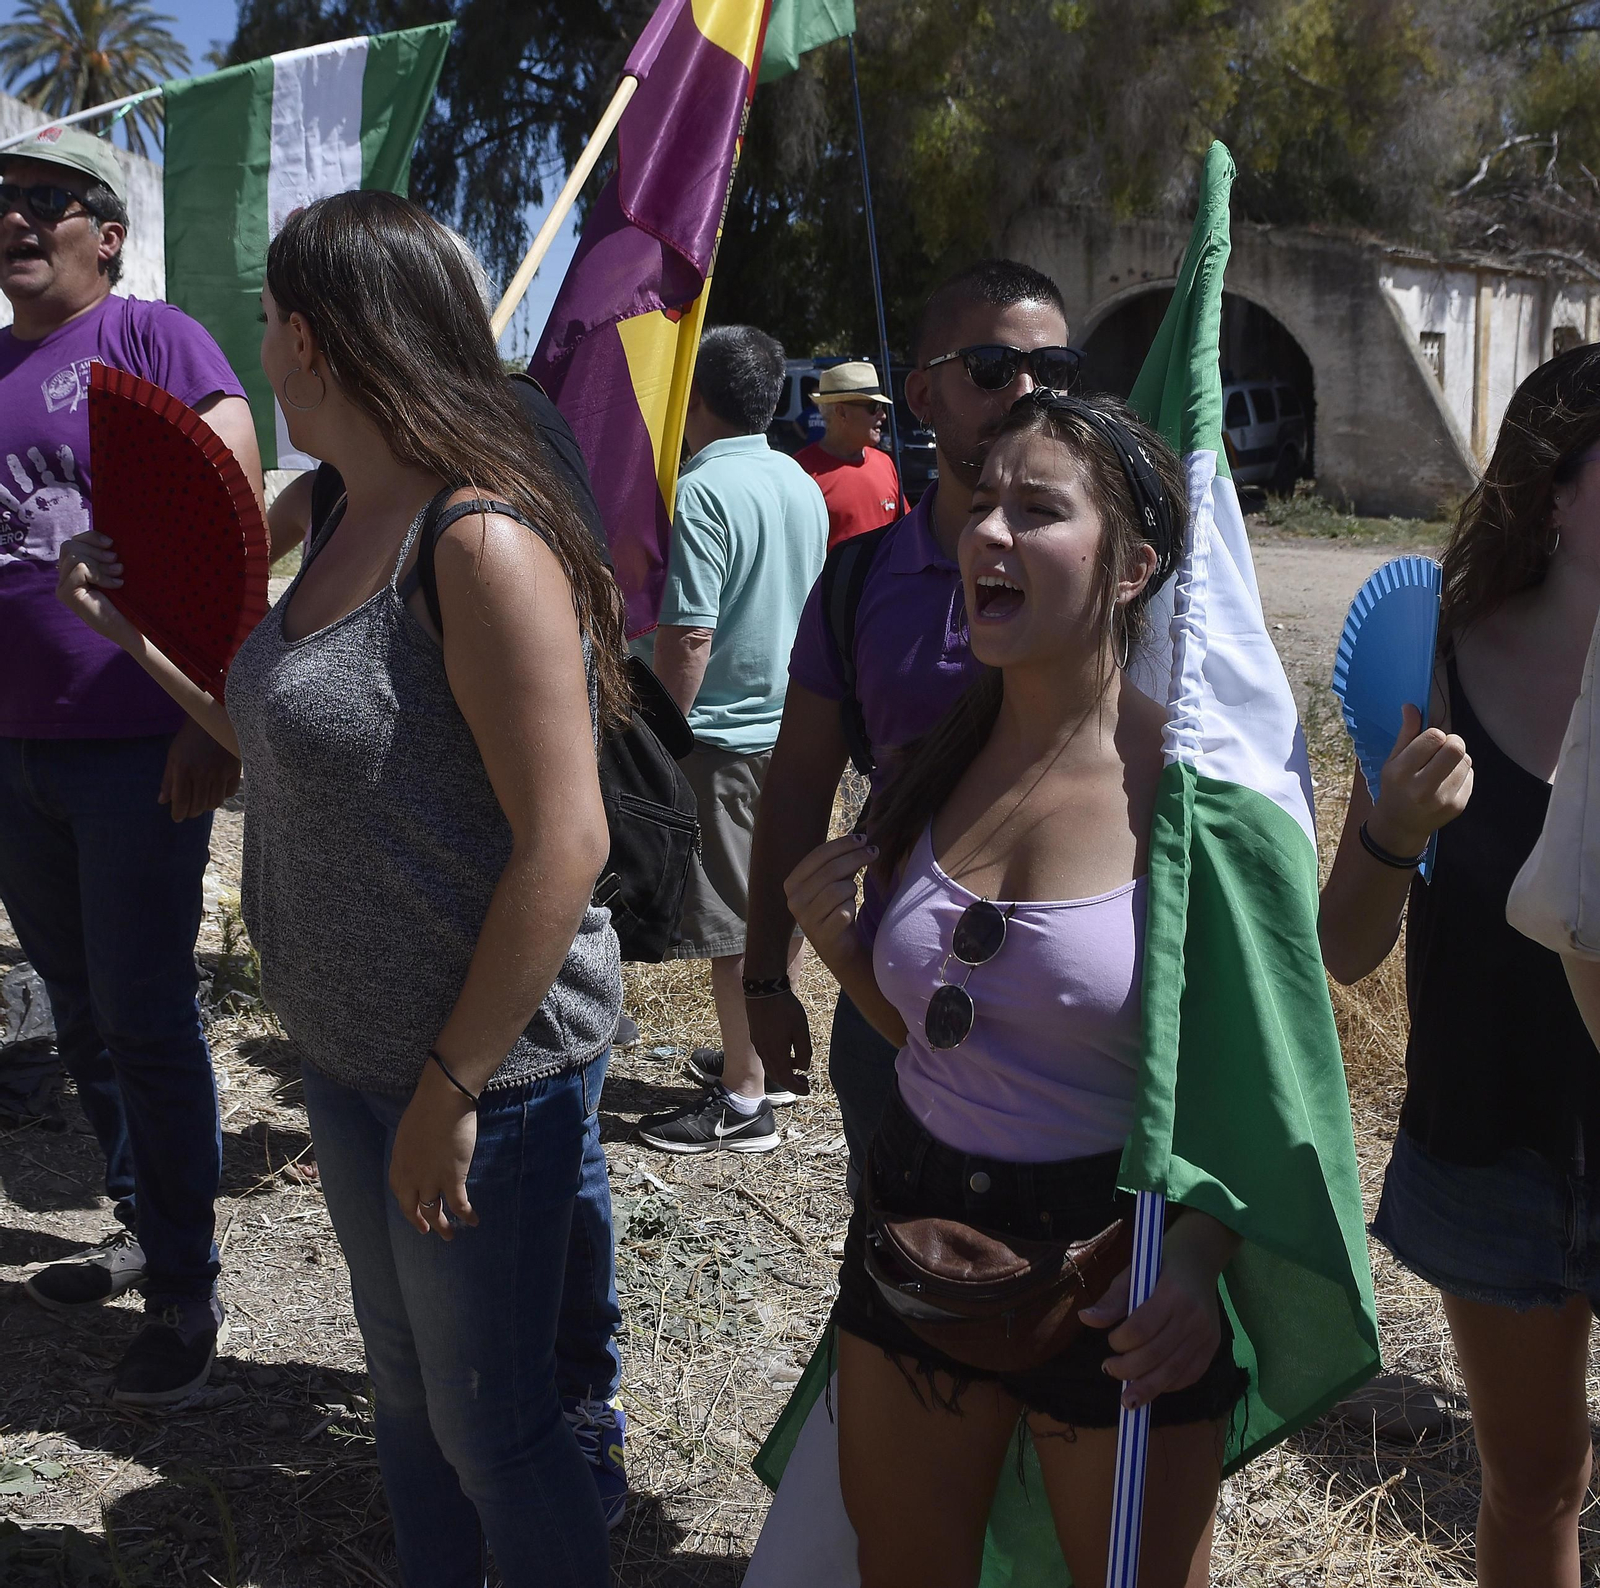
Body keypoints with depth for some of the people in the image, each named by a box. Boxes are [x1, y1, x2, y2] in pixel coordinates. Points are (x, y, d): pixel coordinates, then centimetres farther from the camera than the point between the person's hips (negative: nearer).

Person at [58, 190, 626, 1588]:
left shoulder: (481, 544, -22)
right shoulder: (347, 528, 7)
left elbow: (563, 842, -25)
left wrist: (452, 1089, -21)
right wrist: (135, 633, 16)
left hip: (486, 1071, -9)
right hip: (349, 1052, 9)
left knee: (493, 1432, 9)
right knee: (403, 1393, 24)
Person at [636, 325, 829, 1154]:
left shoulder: (705, 491, -17)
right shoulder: (804, 486, 9)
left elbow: (689, 638, -22)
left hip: (723, 736, -8)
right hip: (794, 727, 8)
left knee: (734, 925, -1)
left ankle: (744, 1101, 7)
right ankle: (765, 1052, 32)